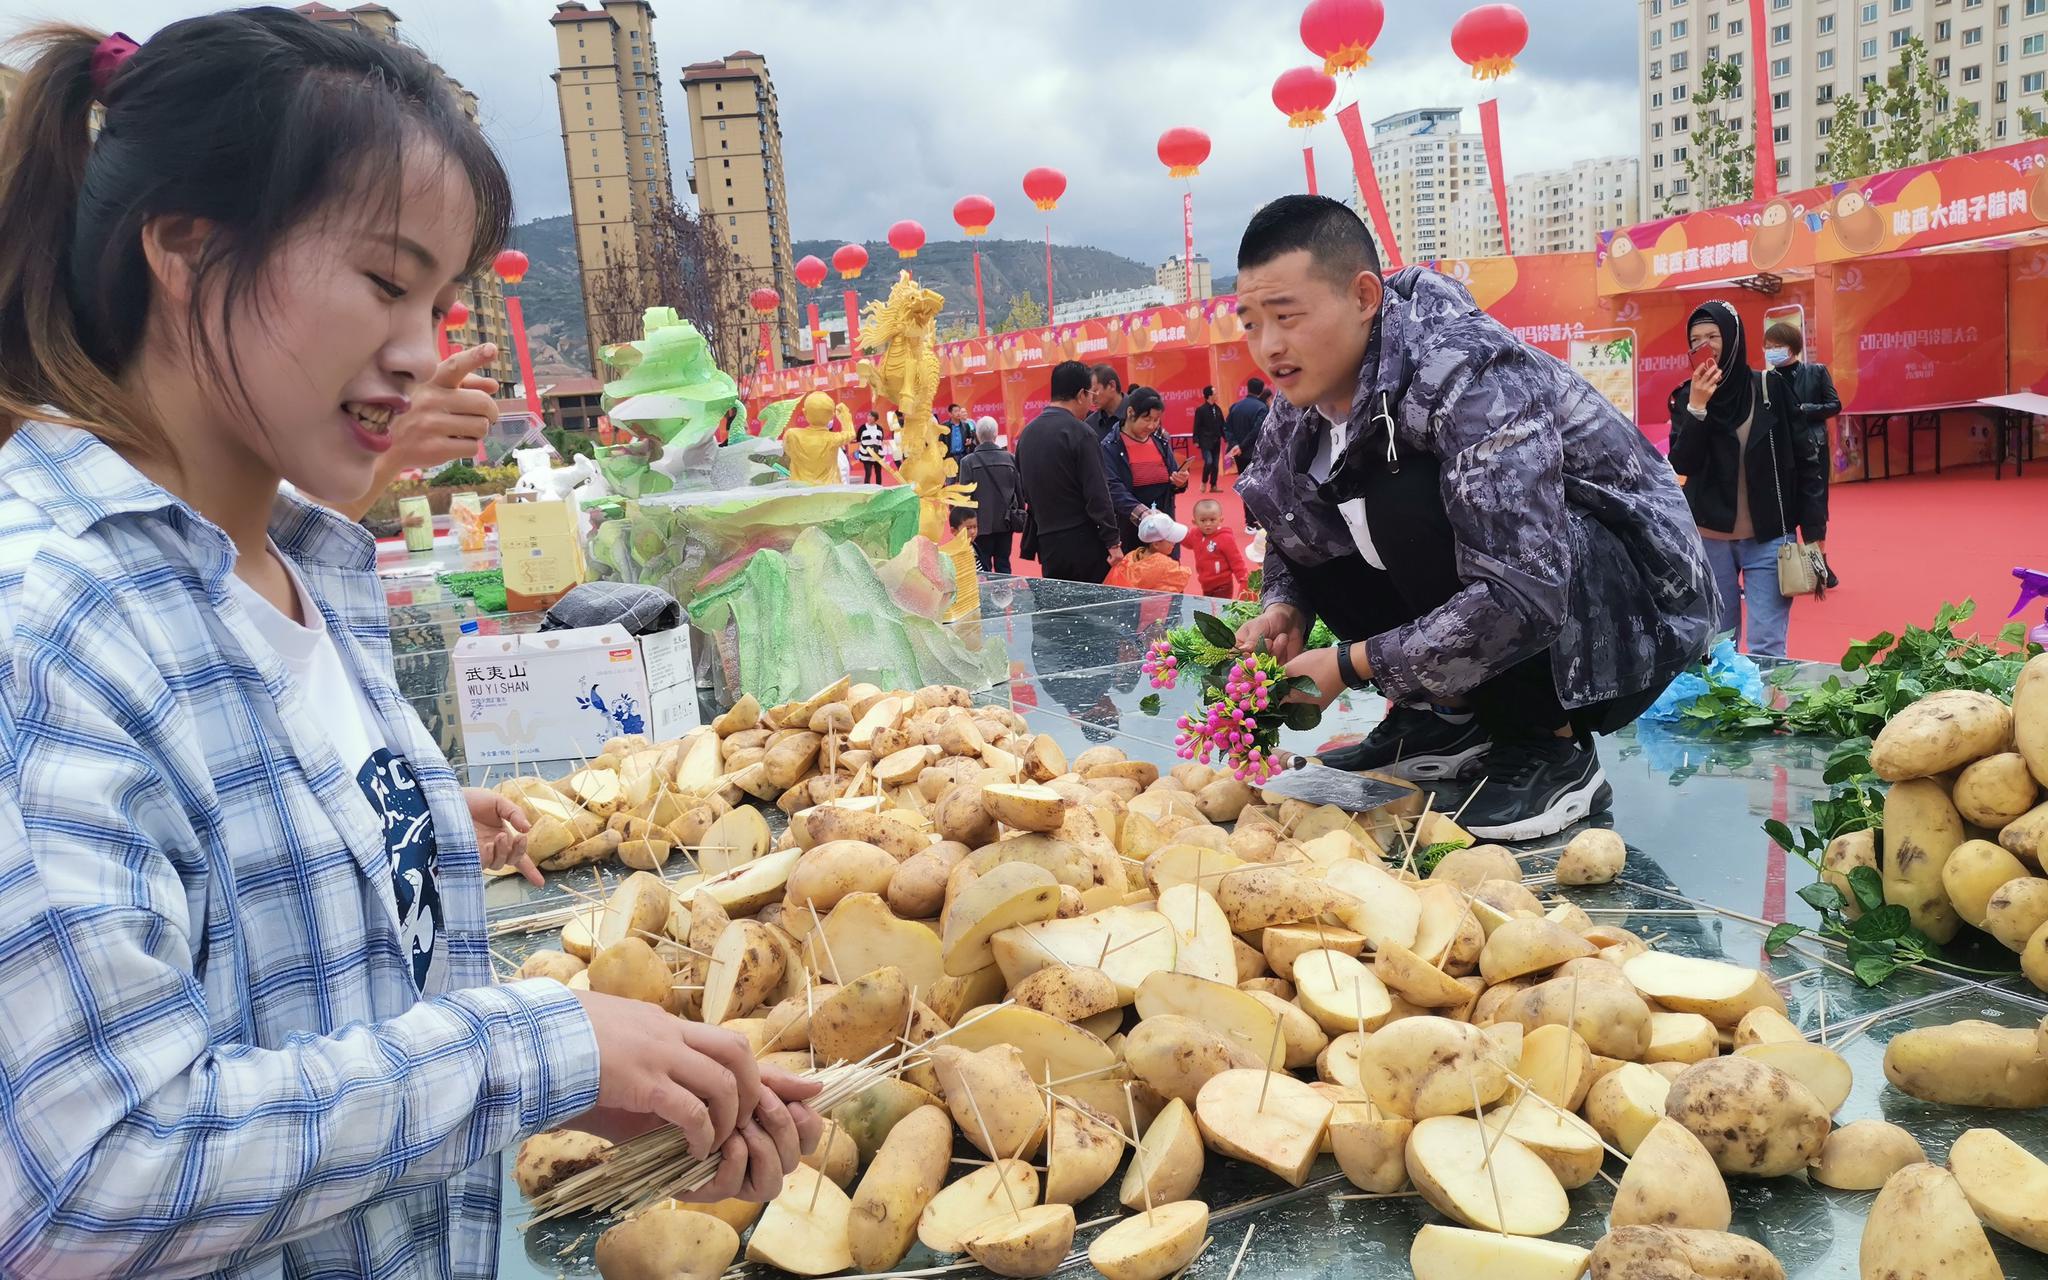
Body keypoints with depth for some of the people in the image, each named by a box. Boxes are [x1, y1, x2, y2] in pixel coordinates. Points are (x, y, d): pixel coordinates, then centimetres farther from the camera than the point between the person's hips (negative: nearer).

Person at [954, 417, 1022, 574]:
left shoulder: (968, 462, -10)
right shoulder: (1011, 458, -2)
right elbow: (1021, 489, 3)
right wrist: (1019, 515, 15)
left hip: (982, 524, -3)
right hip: (1006, 523, 3)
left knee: (983, 568, 4)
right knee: (1003, 566, 11)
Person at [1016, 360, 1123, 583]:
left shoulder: (1027, 434, 9)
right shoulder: (1081, 433, -12)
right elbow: (1097, 494, -15)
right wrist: (1112, 542, -11)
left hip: (1048, 544, 6)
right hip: (1084, 544, -6)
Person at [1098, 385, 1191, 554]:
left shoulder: (1160, 441, 10)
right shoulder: (1110, 446, -7)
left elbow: (1173, 484, 16)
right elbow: (1114, 490, -19)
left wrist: (1180, 482, -8)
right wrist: (1141, 512, -33)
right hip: (1129, 531, -5)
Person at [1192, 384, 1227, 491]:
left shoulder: (1218, 409, 7)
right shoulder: (1200, 410, -9)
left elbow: (1222, 425, 12)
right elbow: (1197, 426, -9)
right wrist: (1196, 441, -12)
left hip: (1216, 441, 6)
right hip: (1206, 441, -6)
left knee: (1215, 464, 7)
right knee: (1208, 462, -16)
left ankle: (1213, 486, 15)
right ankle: (1204, 482, 5)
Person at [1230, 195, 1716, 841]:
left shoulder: (1472, 378, -29)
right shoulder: (1301, 404, -4)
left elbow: (1524, 598, -37)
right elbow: (1282, 522, 11)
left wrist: (1352, 664, -28)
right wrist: (1281, 609, -11)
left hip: (1635, 602, -8)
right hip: (1499, 608, 8)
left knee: (1408, 503, -34)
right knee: (1277, 489, -4)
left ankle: (1553, 752, -16)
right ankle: (1447, 718, 2)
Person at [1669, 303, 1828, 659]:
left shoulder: (1771, 387, -3)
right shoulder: (1686, 396, 2)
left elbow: (1805, 460, -1)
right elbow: (1681, 466, -10)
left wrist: (1813, 532, -3)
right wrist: (1696, 407, -20)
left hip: (1768, 539, -2)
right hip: (1710, 540, 2)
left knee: (1767, 649, -5)